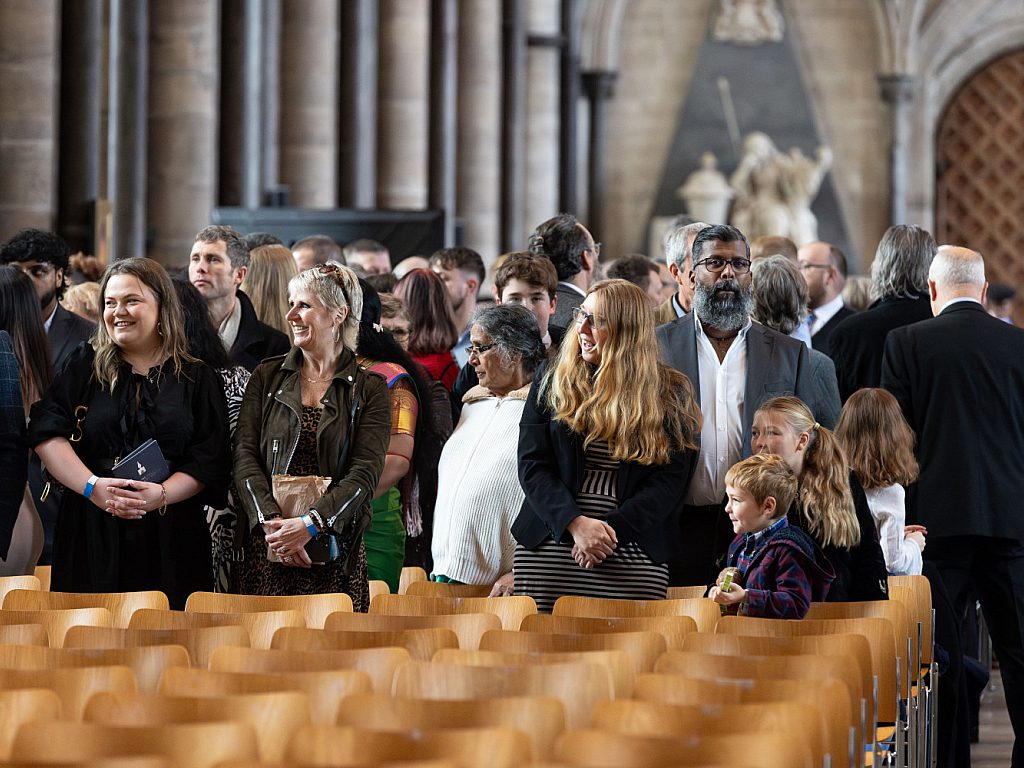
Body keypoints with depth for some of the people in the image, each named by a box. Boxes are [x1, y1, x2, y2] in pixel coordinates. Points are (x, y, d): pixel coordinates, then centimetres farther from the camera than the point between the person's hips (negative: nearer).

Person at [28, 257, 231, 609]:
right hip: (91, 536, 1)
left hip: (169, 539, 0)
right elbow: (48, 433, -1)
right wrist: (93, 486, -16)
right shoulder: (84, 366, 10)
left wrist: (162, 495, -16)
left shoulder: (196, 378, 8)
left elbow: (210, 460, 1)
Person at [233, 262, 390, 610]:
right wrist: (270, 522, -13)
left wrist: (309, 525, -18)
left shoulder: (369, 390, 4)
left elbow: (365, 473, -6)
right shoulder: (267, 376, 10)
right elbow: (245, 454, 2)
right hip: (266, 546, 2)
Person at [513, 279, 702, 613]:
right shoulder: (551, 380, 9)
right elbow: (532, 466, 2)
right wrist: (575, 523, -14)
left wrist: (611, 529, -14)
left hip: (634, 557, -1)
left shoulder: (671, 395, 5)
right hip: (549, 550, 1)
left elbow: (669, 480, -1)